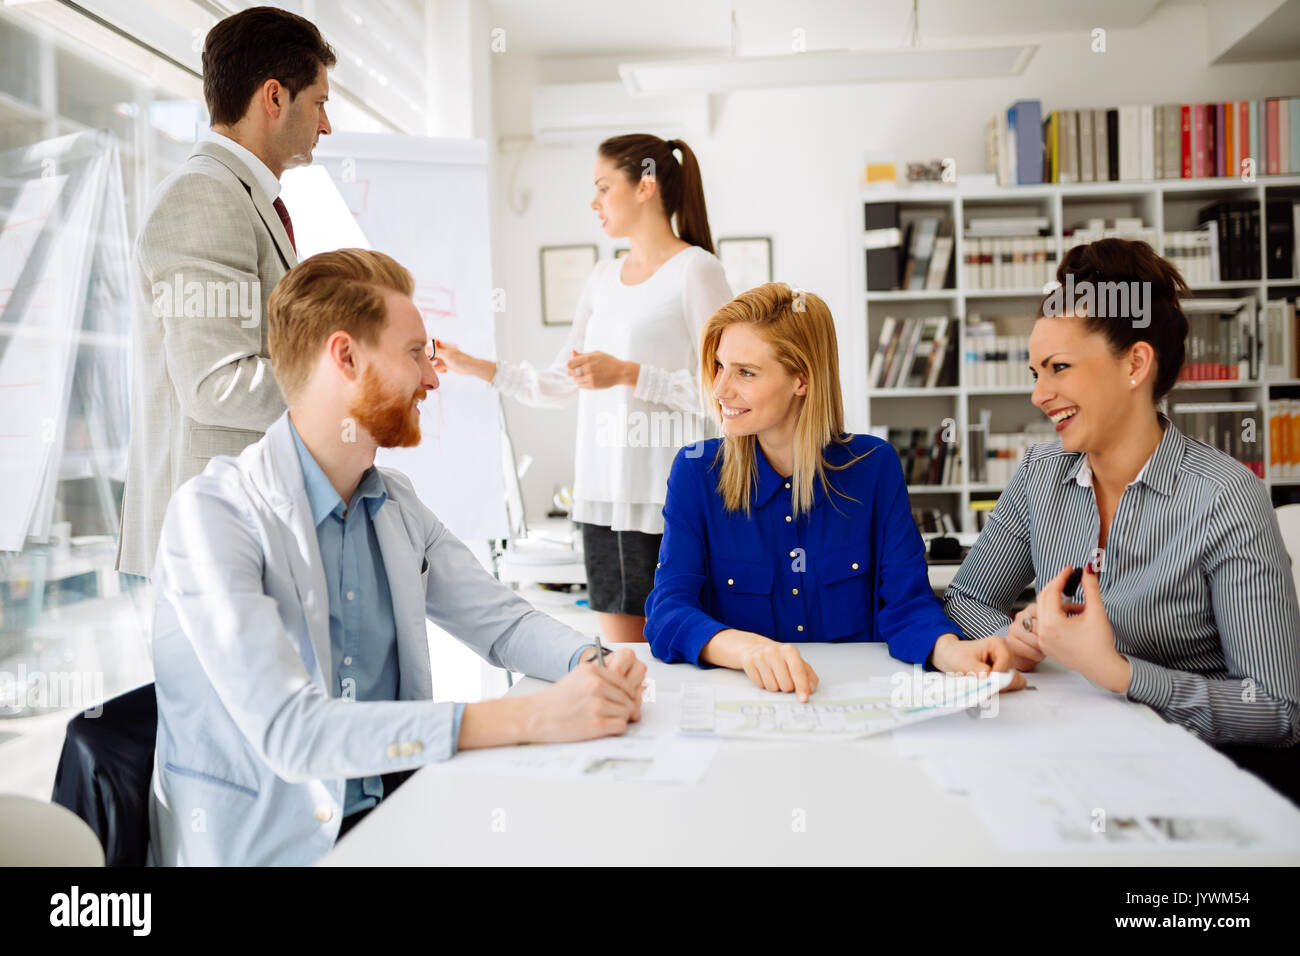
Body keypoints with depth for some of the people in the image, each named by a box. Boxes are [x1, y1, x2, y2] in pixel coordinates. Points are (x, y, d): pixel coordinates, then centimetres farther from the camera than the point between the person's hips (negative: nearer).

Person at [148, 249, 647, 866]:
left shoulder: (395, 504, 7)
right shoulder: (212, 513, -17)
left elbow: (499, 620, 12)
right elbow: (289, 729, -26)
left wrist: (593, 666, -10)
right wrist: (526, 718, -31)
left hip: (396, 813, 6)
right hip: (270, 845, -6)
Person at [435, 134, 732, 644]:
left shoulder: (696, 268, -5)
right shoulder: (604, 277, 17)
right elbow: (558, 383, 20)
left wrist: (629, 374, -16)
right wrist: (477, 367, 12)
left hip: (667, 497, -7)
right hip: (602, 491, 7)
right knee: (621, 654, 10)